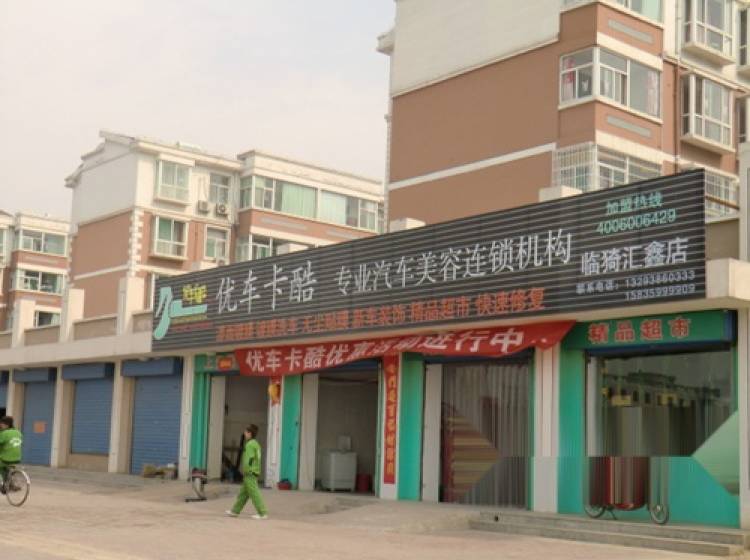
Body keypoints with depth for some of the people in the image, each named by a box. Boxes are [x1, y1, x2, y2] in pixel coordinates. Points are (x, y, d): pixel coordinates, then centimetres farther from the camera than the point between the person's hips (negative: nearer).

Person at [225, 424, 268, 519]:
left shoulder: (250, 444, -13)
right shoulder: (256, 444, 16)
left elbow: (249, 459, -20)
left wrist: (245, 471, -17)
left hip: (250, 473, -10)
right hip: (255, 472, 10)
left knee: (254, 493, -8)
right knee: (243, 493, 15)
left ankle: (263, 513, -10)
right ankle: (235, 511, 22)